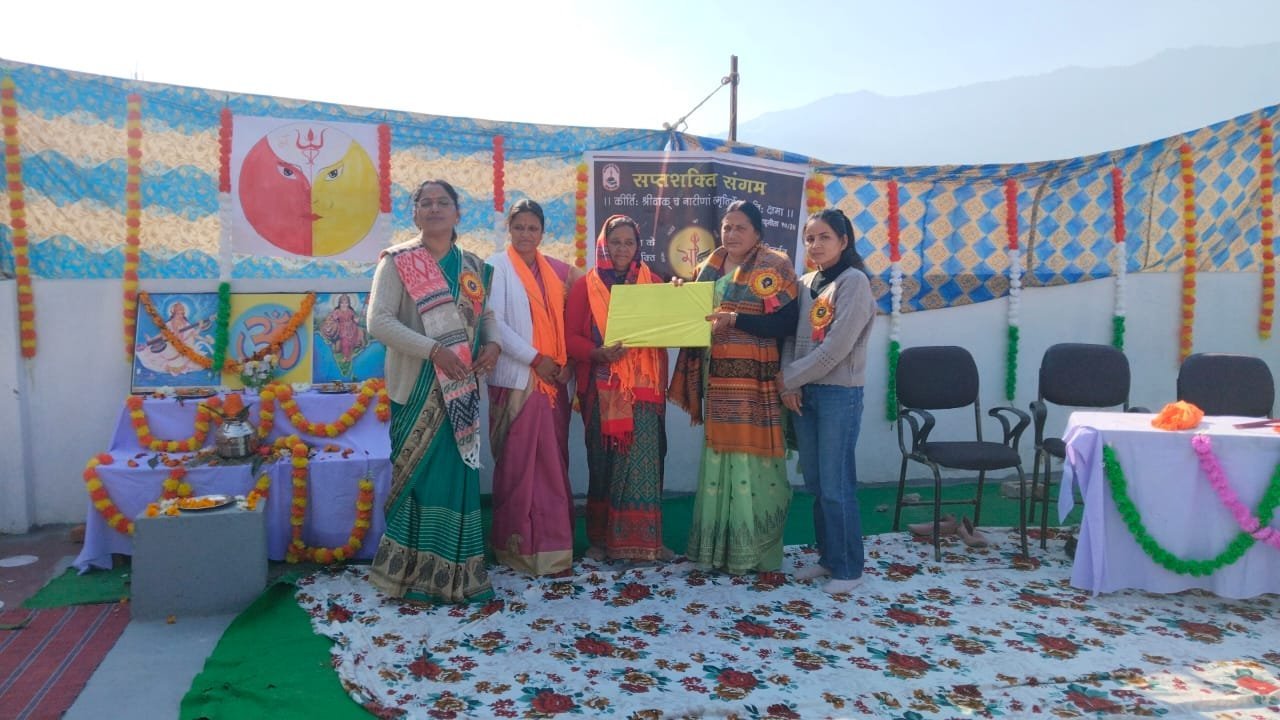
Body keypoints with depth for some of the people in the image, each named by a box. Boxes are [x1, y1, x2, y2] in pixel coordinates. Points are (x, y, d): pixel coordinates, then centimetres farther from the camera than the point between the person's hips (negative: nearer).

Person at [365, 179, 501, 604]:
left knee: (458, 473, 6)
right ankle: (413, 570, 14)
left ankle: (453, 571, 18)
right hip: (417, 386, -4)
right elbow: (379, 321, -13)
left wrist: (492, 343, -3)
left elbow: (485, 313, 20)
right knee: (418, 473, 0)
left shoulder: (472, 265, 12)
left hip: (460, 387, 4)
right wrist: (434, 350, -21)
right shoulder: (397, 261, -3)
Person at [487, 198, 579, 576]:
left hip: (553, 381, 5)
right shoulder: (497, 267, -2)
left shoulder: (556, 270, 13)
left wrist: (568, 362, -4)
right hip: (516, 380, -5)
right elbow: (493, 322, -11)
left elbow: (566, 322, 12)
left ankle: (552, 542, 17)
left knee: (553, 465, 8)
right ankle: (520, 545, 8)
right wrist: (535, 359, -14)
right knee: (518, 465, -2)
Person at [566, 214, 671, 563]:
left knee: (643, 460, -3)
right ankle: (601, 538, 15)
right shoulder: (585, 286, 6)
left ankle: (643, 539, 7)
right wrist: (598, 353, -18)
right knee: (604, 462, 3)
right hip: (603, 390, -1)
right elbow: (570, 336, 0)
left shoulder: (653, 283, 12)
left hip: (645, 389, 1)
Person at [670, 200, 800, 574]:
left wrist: (734, 319, -20)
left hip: (754, 379, -6)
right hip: (715, 376, 6)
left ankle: (754, 549, 9)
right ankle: (718, 544, 20)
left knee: (750, 456, -3)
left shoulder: (774, 266, -5)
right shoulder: (709, 267, 14)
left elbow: (786, 323, -13)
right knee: (718, 455, 10)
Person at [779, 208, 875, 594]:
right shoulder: (804, 283, 12)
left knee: (836, 484, -3)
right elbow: (791, 336, 8)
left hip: (840, 394, -7)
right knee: (815, 482, 12)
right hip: (804, 392, 7)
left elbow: (837, 347, -17)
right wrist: (789, 384, -7)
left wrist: (790, 378, -10)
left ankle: (848, 567, 10)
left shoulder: (854, 281, -9)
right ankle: (828, 557, 25)